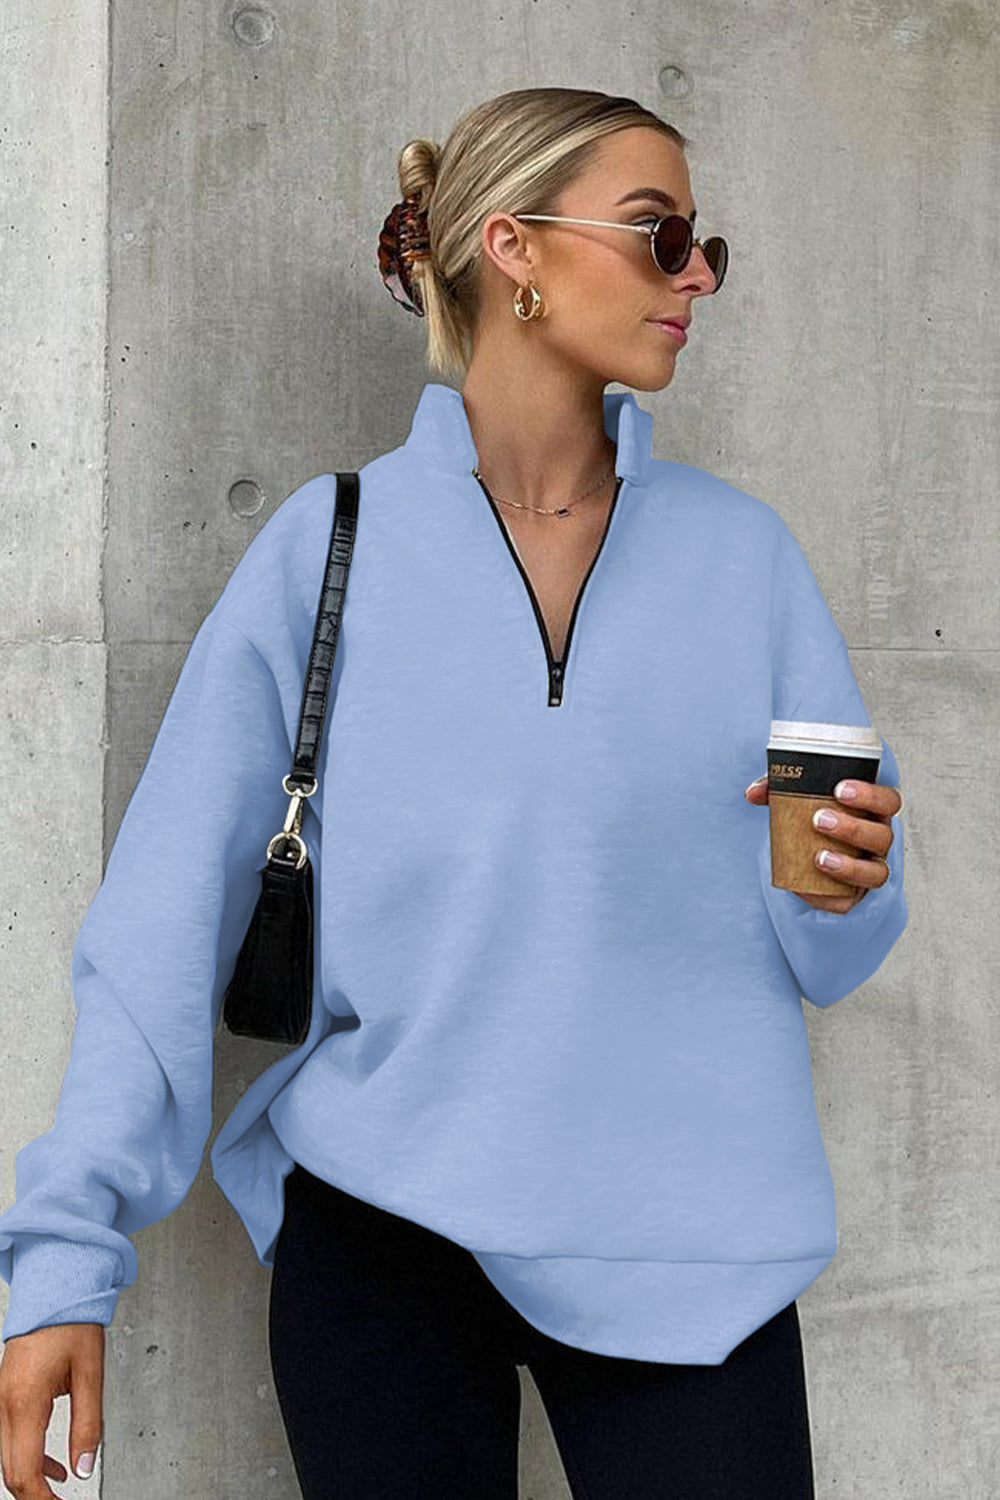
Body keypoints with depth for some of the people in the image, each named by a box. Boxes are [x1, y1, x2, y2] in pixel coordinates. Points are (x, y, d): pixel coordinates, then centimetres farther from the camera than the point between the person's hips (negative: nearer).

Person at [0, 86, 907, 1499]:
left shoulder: (739, 550, 3)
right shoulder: (329, 547, -2)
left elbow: (825, 957, 6)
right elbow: (167, 918, -5)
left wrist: (839, 886, -17)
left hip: (684, 1244, 2)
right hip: (381, 1227, -1)